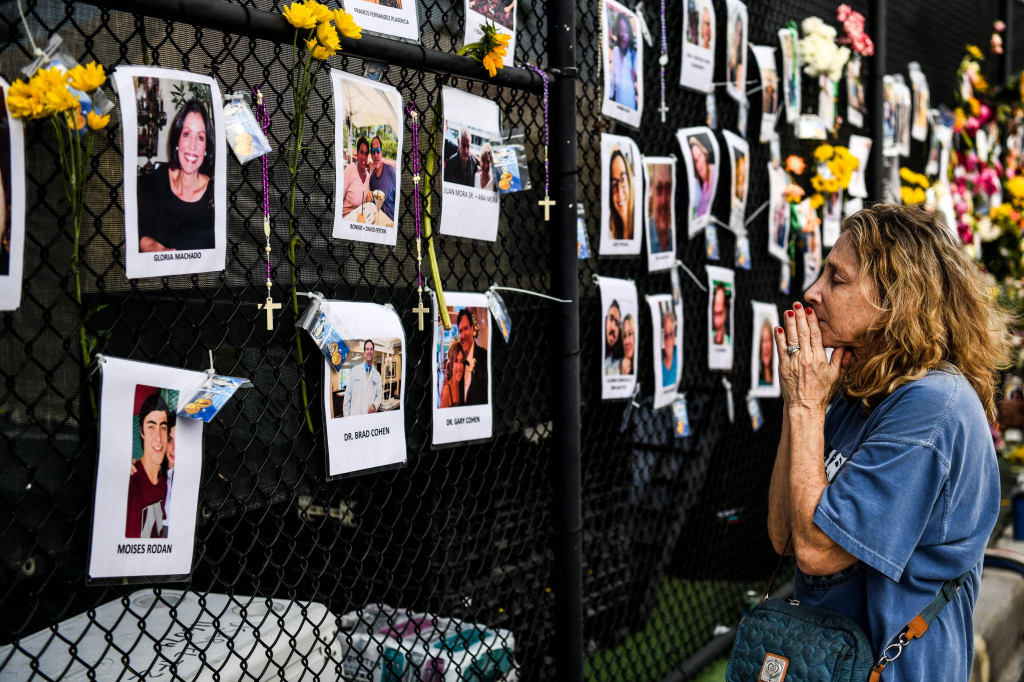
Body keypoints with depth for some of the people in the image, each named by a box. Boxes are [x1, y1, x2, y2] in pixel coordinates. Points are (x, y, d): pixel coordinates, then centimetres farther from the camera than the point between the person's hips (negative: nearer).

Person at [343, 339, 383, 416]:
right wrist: (346, 416, -2)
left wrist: (374, 405, -10)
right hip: (354, 415, -2)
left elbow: (379, 395, 12)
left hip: (370, 415, 2)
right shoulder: (355, 370, 3)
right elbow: (348, 394, 3)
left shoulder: (377, 375, 8)